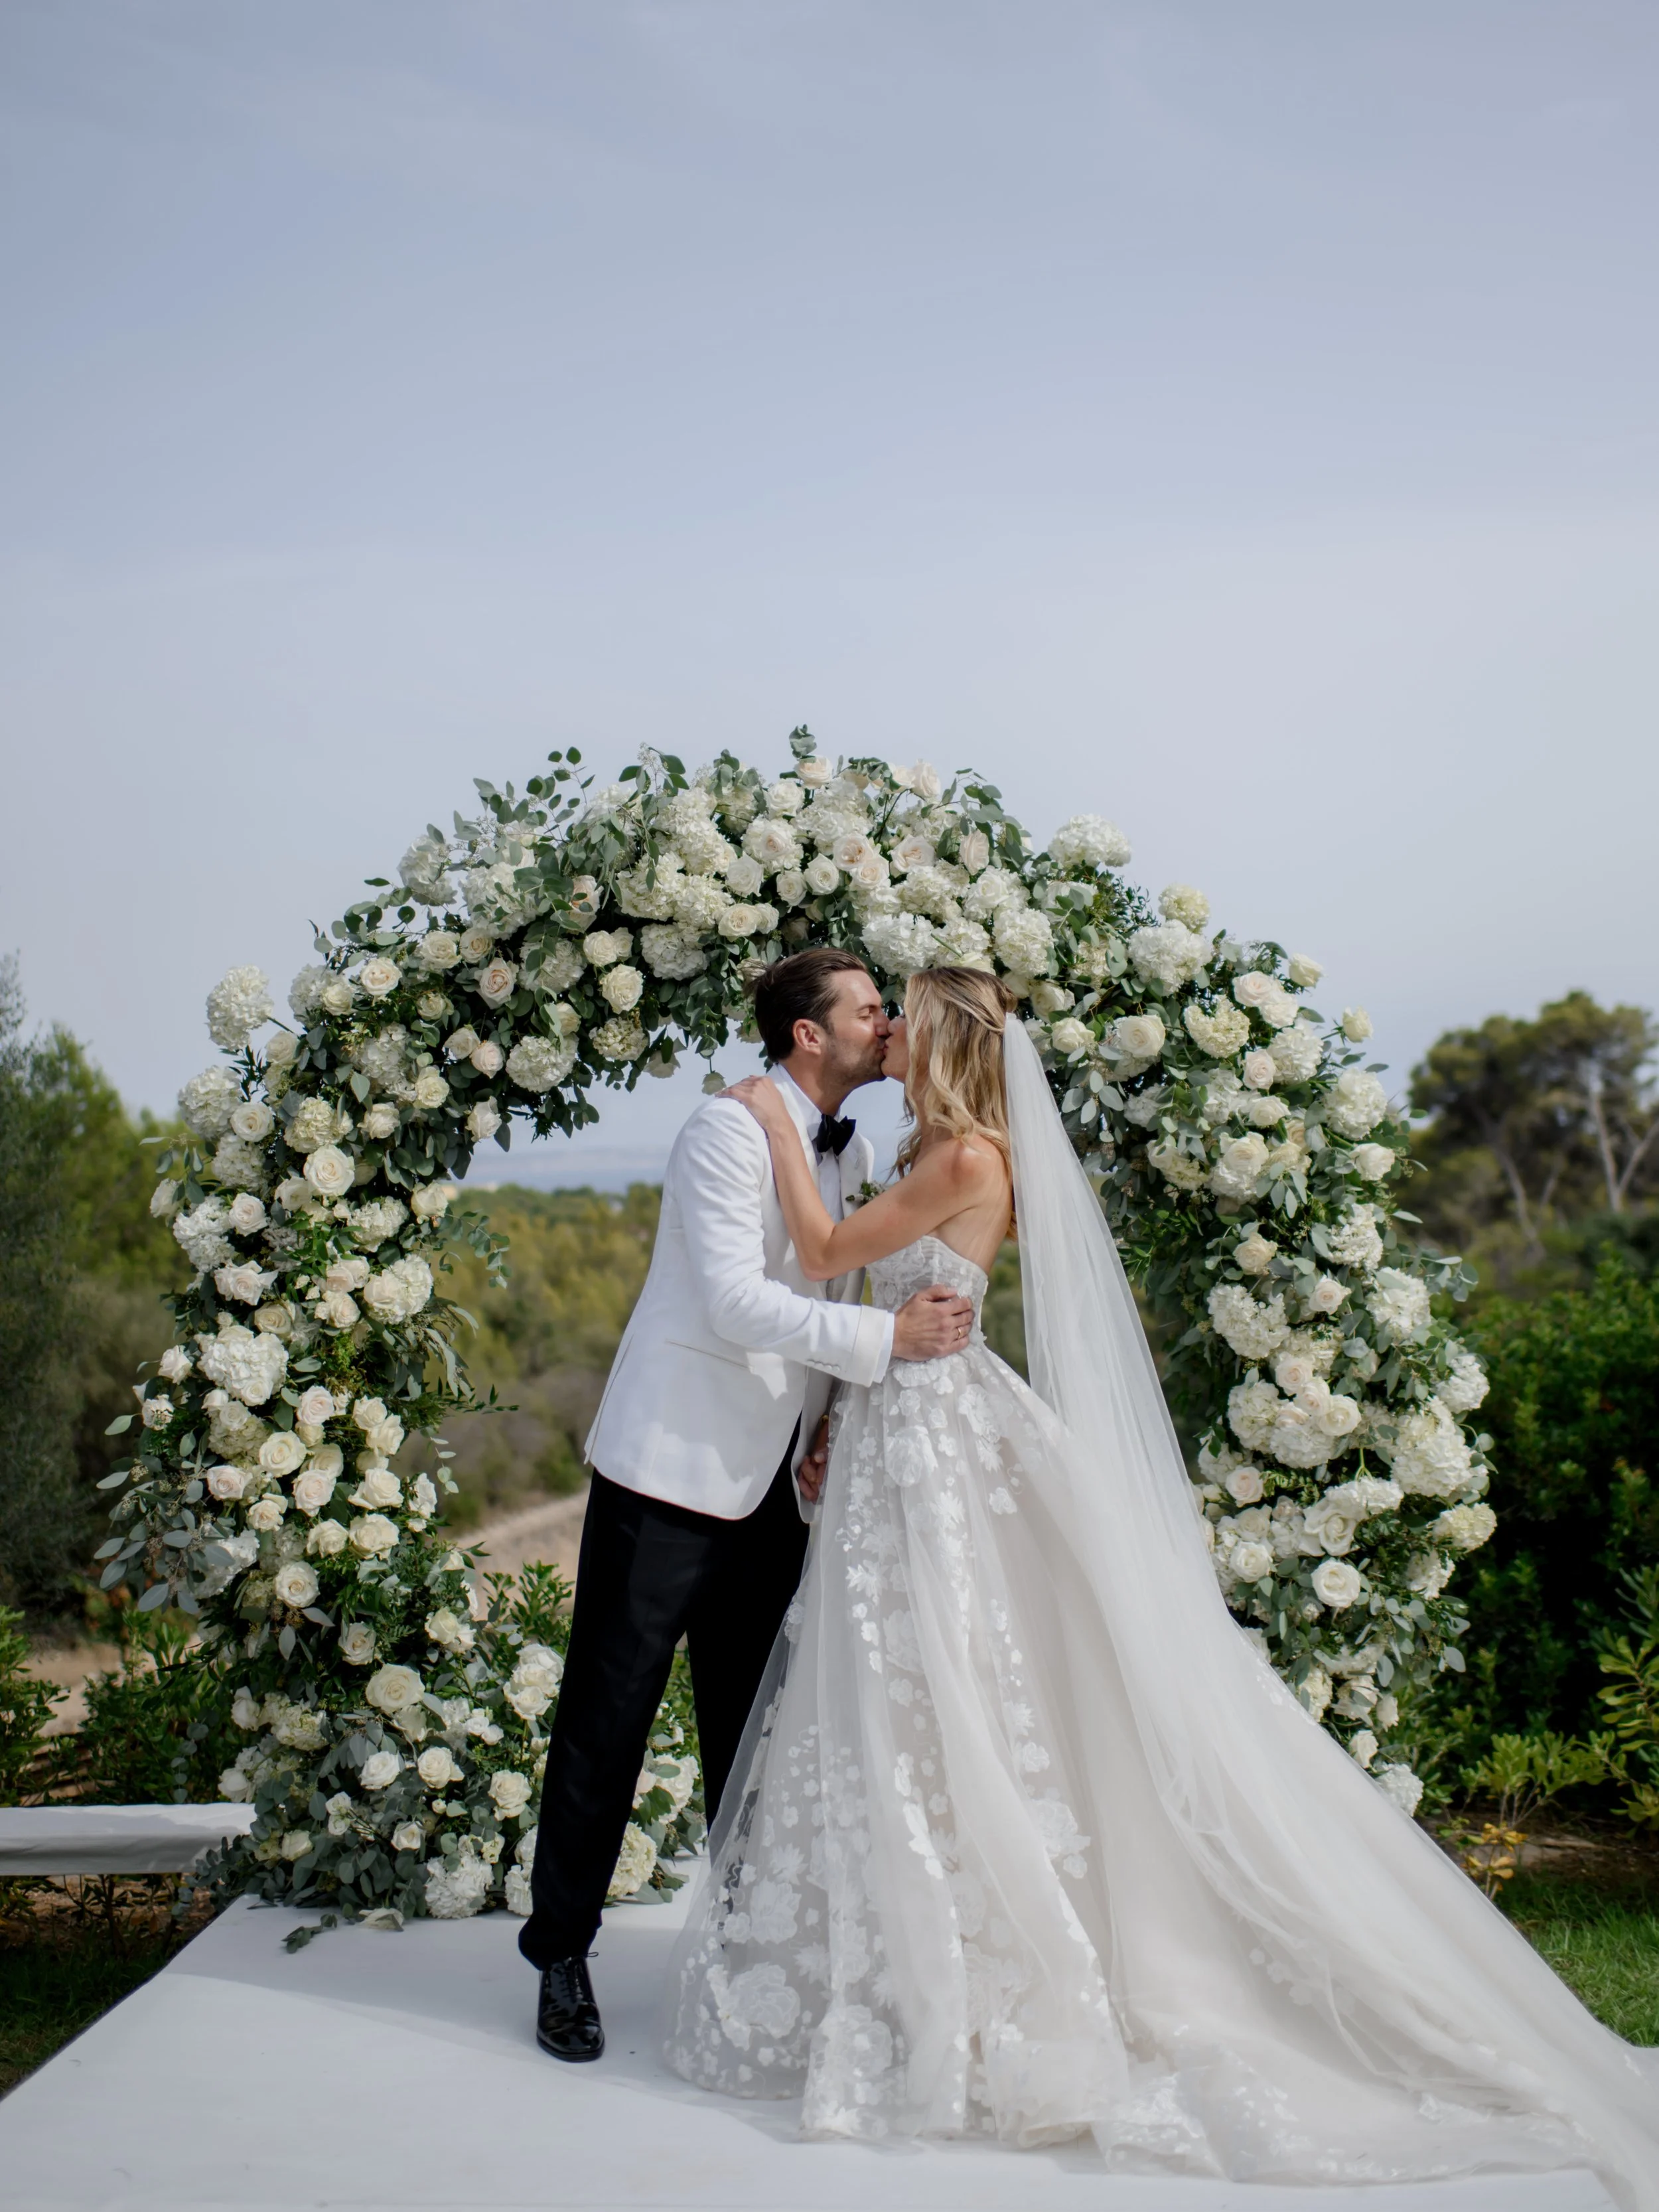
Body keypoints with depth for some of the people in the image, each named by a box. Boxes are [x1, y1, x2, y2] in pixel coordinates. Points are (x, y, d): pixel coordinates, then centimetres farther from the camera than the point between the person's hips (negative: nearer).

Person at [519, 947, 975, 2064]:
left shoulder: (856, 1153, 11)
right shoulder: (728, 1130, -13)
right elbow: (734, 1300, -23)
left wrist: (828, 1435, 4)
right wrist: (887, 1339, -26)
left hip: (775, 1482, 7)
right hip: (675, 1465, -7)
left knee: (755, 1720, 14)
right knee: (609, 1711, 1)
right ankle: (563, 1954, 14)